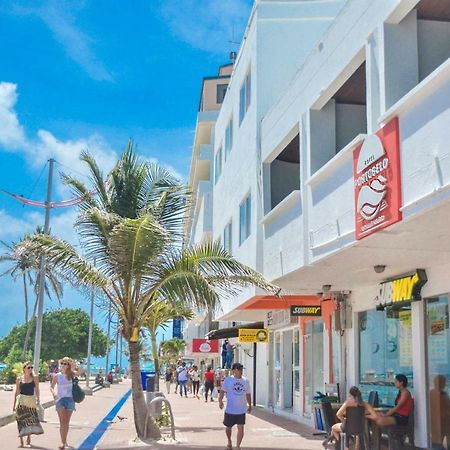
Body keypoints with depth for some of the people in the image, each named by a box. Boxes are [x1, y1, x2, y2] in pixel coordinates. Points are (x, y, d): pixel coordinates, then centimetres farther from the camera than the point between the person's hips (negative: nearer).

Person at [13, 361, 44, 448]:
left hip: (31, 401, 0)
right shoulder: (19, 379, 4)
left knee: (30, 420, 1)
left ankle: (28, 439, 19)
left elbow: (37, 389, 5)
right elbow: (17, 392, 10)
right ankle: (21, 441, 4)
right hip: (21, 401, 0)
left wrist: (38, 399, -4)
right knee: (21, 420, -3)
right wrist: (14, 403, 10)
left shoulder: (35, 378, 3)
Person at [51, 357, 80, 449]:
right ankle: (63, 442, -12)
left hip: (70, 399, 1)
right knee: (62, 421, -11)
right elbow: (51, 387, 7)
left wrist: (74, 367, -21)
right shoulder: (57, 376, -1)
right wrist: (54, 392, -12)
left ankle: (65, 441, 23)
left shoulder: (71, 374, -1)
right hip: (60, 399, -1)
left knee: (67, 422, 9)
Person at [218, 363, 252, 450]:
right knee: (228, 427, 13)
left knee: (240, 428, -5)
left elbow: (248, 394, 14)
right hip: (230, 409, -2)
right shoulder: (228, 380, -5)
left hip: (241, 410, 2)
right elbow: (222, 391, -4)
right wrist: (220, 401, -17)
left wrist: (250, 405, 16)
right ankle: (229, 441, 39)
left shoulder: (245, 381, 5)